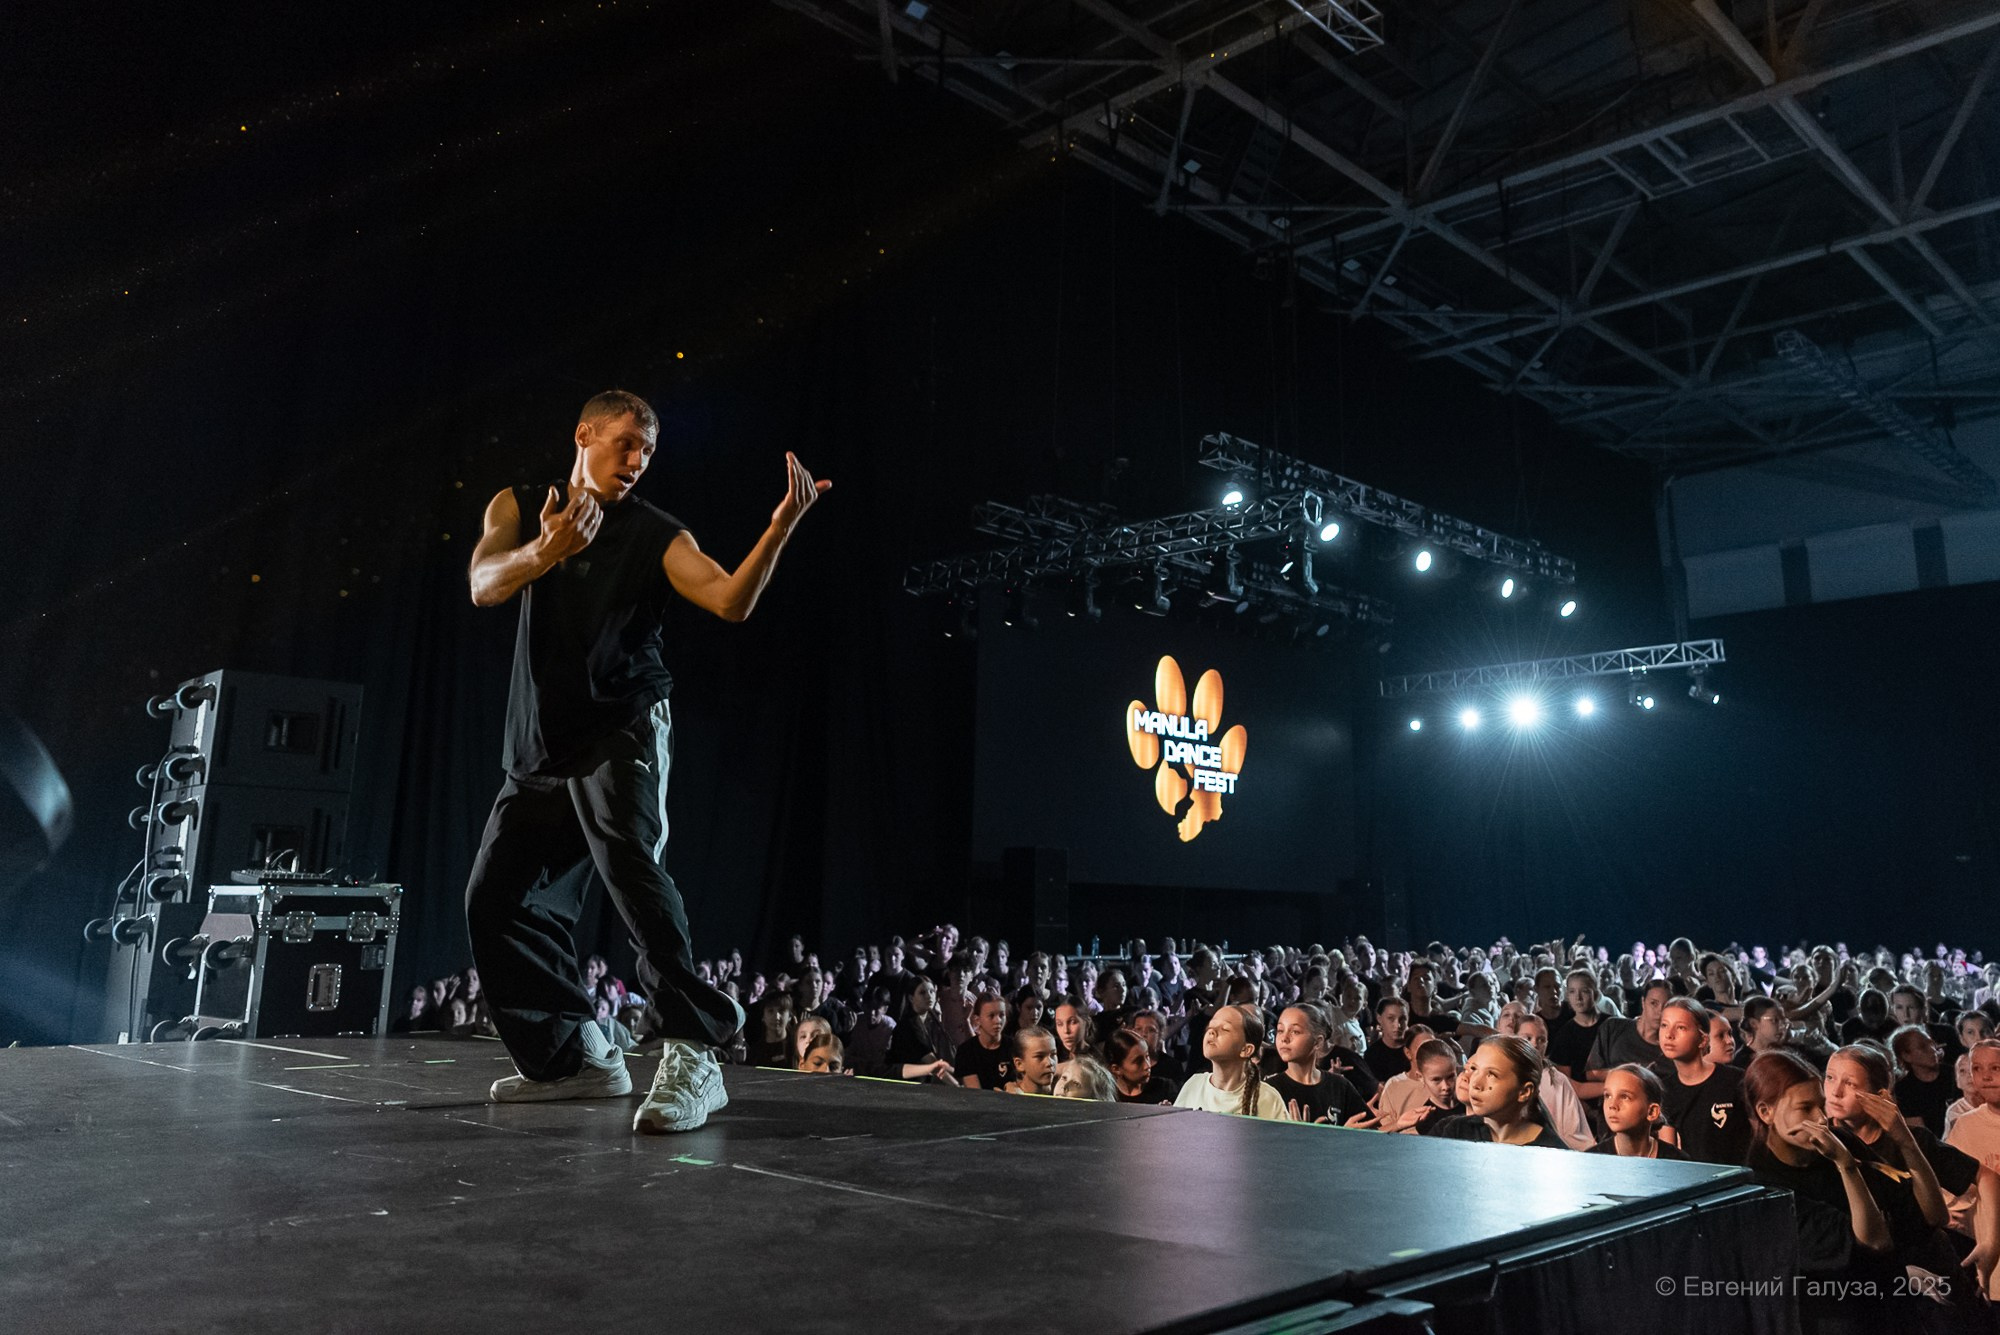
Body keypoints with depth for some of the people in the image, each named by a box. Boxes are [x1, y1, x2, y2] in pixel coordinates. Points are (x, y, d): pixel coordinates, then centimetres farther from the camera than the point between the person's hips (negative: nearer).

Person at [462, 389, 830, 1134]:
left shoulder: (657, 535, -2)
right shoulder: (519, 507, 7)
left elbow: (730, 601, -17)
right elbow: (484, 587, -12)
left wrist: (782, 525, -31)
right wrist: (546, 552, -33)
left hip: (621, 733, -5)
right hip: (540, 748, 5)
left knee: (630, 864, -28)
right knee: (496, 898, 8)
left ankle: (694, 1057, -28)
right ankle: (574, 1057, 20)